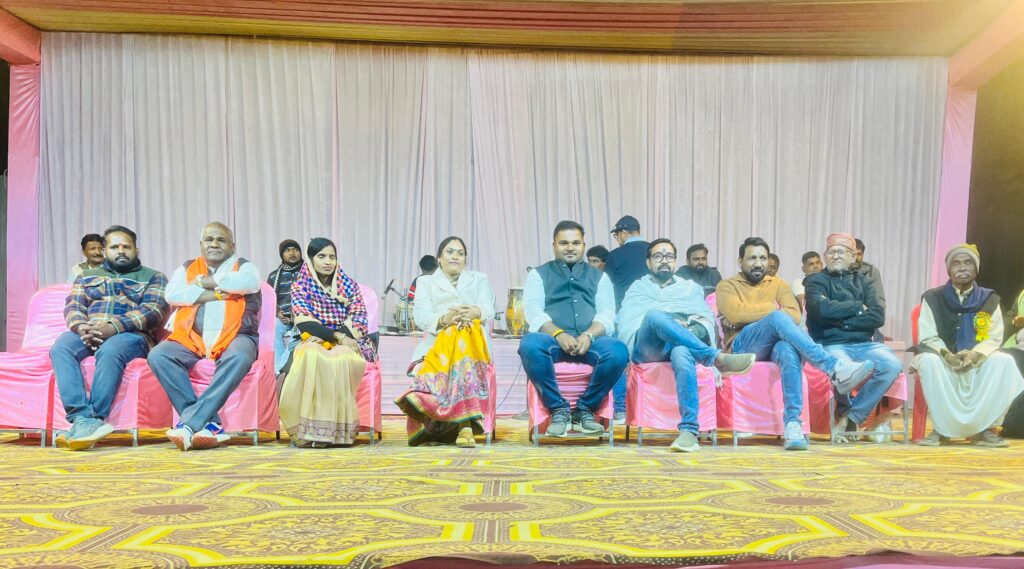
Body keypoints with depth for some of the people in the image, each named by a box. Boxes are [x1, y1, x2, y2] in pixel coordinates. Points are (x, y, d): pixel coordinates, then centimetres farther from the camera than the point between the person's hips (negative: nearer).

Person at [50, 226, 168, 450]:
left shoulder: (153, 277, 15)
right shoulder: (87, 276, 29)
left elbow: (153, 310, -2)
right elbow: (73, 307, 14)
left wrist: (114, 326, -18)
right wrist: (81, 327, -11)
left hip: (131, 335, -3)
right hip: (87, 334, 4)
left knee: (110, 350, -38)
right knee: (60, 347, -30)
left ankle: (95, 418, -38)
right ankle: (83, 419, -41)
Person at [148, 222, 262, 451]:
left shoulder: (245, 267, 15)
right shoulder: (187, 268, 21)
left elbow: (247, 282, -11)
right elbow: (172, 293, 0)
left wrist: (203, 281, -1)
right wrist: (219, 294, -6)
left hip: (234, 336, -2)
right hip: (192, 338, 3)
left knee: (239, 358, -36)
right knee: (158, 355, -26)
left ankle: (190, 423, -35)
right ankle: (209, 423, -31)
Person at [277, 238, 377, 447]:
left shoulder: (349, 285, 13)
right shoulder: (300, 286, 8)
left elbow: (359, 320, 2)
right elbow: (305, 324, -6)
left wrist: (338, 337, -14)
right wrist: (338, 336, -19)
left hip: (347, 343, 1)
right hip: (313, 342, -1)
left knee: (341, 360, -37)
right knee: (310, 358, -38)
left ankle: (336, 429, -34)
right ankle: (308, 428, -36)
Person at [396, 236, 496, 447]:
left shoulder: (479, 279, 26)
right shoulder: (426, 282, 24)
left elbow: (488, 309, 4)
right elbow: (421, 315, 3)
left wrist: (475, 312, -22)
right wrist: (444, 319, -21)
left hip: (473, 342, 0)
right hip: (437, 342, 0)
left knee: (463, 340, -38)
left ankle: (464, 425, -47)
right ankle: (465, 424, -42)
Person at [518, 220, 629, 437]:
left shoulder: (599, 276, 22)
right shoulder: (539, 275, 17)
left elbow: (607, 313, 7)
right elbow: (534, 311, 1)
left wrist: (589, 335, -15)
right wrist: (558, 334, -19)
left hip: (591, 339, 1)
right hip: (552, 339, -1)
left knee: (618, 351, -31)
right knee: (529, 344, -35)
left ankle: (584, 409, -11)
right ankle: (558, 409, -18)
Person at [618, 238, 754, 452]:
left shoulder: (692, 288, 31)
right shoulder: (637, 288, 27)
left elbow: (708, 320, 15)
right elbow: (627, 325, 9)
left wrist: (692, 326, -10)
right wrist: (671, 324, -6)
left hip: (683, 344, 0)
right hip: (647, 346, 0)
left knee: (682, 353, -39)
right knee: (654, 315, -36)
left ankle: (689, 430, -47)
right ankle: (718, 358, -34)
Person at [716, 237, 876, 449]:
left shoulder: (779, 284, 22)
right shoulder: (727, 286, 13)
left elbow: (795, 317, 2)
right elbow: (735, 313, -11)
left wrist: (749, 316, -7)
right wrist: (772, 308, -3)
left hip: (775, 345, 3)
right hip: (742, 347, -2)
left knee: (789, 350, -38)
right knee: (777, 318, -34)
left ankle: (793, 424, -45)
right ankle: (834, 369, -41)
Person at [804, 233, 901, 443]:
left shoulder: (862, 280, 19)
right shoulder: (816, 281, 10)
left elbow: (878, 316, 3)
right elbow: (822, 309, -13)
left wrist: (842, 321, -7)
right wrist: (859, 307, -2)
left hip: (865, 344, 4)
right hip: (831, 344, -4)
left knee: (893, 365, -26)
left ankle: (850, 417, -12)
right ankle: (845, 410, -1)